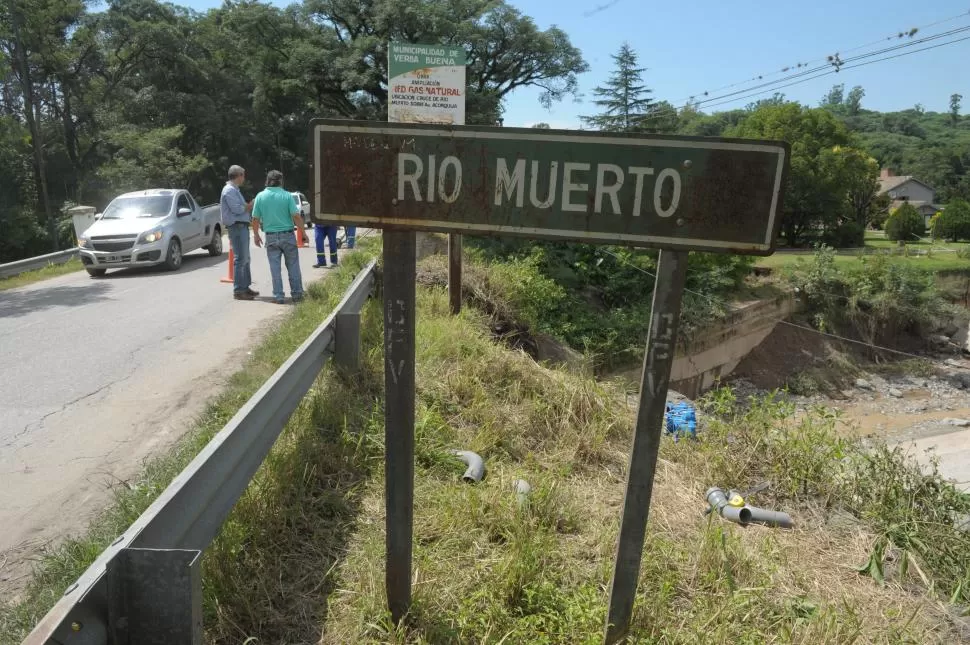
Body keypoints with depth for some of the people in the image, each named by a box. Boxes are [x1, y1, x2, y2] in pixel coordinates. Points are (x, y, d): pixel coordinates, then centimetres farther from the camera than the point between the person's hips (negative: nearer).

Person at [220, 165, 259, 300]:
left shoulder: (234, 190, 20)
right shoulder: (229, 190, -12)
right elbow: (237, 209, -19)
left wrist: (248, 205, 9)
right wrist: (251, 205, -6)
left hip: (242, 226, 11)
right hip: (237, 227, -11)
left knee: (245, 259, 15)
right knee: (240, 259, -10)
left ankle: (245, 287, 22)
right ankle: (238, 291, -8)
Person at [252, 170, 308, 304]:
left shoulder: (260, 196, 0)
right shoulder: (287, 195, -5)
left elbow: (255, 219, 2)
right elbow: (296, 216, -12)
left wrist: (256, 235, 14)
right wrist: (302, 232, -2)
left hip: (271, 237, 1)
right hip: (288, 235, -1)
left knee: (275, 268, 6)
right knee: (293, 266, 9)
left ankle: (278, 296, 6)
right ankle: (297, 294, 13)